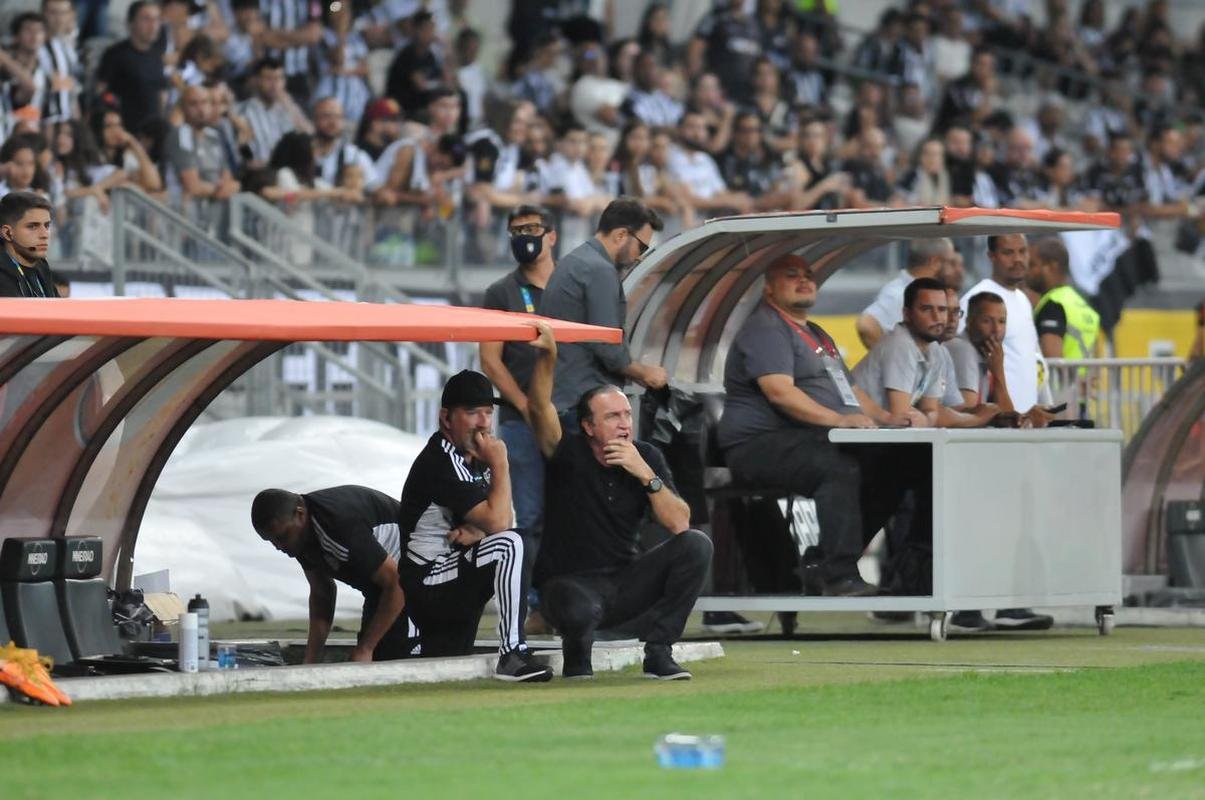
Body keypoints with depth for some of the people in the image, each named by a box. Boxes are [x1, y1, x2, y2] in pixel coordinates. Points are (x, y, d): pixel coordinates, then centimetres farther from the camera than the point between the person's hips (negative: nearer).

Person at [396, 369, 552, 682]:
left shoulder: (474, 456, 10)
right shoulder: (440, 463, -19)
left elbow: (503, 515, 9)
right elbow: (499, 521, -26)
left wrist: (477, 531, -12)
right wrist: (500, 463, -18)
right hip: (428, 583, -10)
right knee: (508, 544, -30)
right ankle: (513, 655, -31)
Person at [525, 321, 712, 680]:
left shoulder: (647, 456, 1)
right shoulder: (569, 452, -7)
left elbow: (680, 524, -9)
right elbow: (539, 407, -25)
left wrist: (645, 474, -19)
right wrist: (548, 356, -39)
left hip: (626, 584, 4)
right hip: (570, 582, -4)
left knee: (696, 545, -18)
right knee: (580, 610, -40)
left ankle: (657, 651, -12)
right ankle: (577, 653, 0)